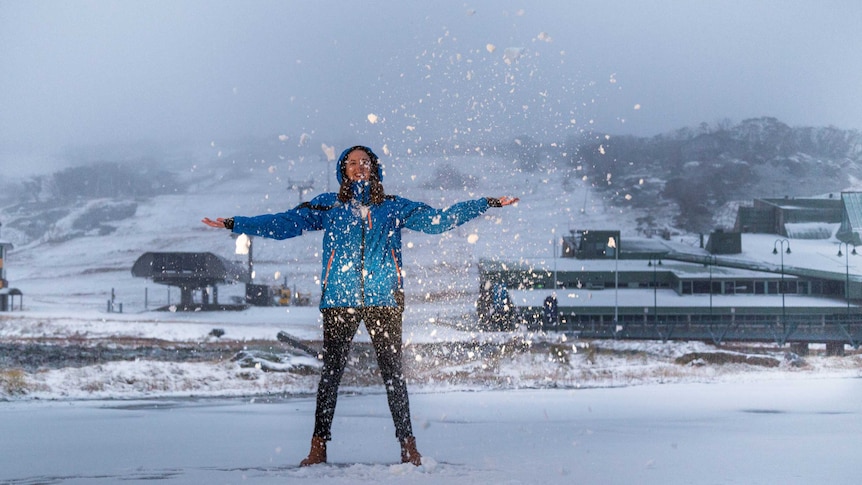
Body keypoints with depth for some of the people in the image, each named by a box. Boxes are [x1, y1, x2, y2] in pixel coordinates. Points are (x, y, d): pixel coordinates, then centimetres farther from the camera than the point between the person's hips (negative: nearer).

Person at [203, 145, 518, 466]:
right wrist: (234, 224, -2)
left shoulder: (394, 207, 13)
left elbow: (438, 221, 11)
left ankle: (408, 445, 4)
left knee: (393, 372, -2)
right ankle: (318, 446, 3)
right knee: (331, 371, -2)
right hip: (339, 301, 0)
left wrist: (488, 204, 7)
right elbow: (284, 224, 6)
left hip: (383, 300, 0)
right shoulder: (328, 206, 11)